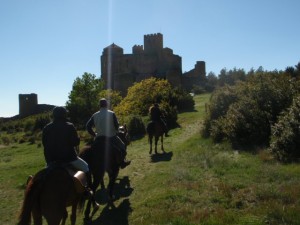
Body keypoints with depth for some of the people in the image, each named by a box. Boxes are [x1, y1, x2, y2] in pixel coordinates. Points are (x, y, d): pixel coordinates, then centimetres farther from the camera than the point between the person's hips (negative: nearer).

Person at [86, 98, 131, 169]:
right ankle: (122, 163, 17)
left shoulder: (95, 115, 2)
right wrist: (115, 132, 13)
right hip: (111, 137, -3)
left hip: (99, 138, 4)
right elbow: (116, 125, -5)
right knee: (122, 146, 15)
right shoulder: (111, 113, -8)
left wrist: (94, 134, 10)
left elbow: (88, 126, 0)